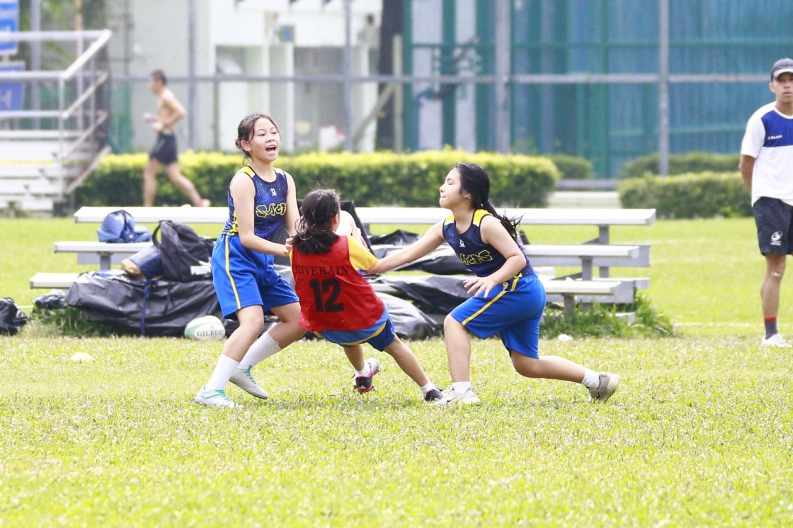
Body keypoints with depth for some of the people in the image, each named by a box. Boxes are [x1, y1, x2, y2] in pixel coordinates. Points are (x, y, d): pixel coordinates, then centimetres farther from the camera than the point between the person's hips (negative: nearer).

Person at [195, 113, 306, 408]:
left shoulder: (285, 181, 5)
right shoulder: (244, 181, -17)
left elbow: (295, 227, -1)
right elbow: (247, 237, -21)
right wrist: (283, 250, -31)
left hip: (262, 262, 8)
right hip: (235, 258, -8)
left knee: (298, 319, 9)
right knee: (253, 320, -25)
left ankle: (243, 367, 18)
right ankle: (211, 391, -25)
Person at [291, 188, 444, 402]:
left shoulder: (297, 249, -14)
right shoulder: (347, 246, -22)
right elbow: (371, 264, -4)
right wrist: (355, 235, 11)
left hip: (324, 327, 4)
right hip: (366, 320, -4)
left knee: (349, 339, 40)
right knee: (393, 344, 24)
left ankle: (362, 374, 62)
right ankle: (429, 390, 31)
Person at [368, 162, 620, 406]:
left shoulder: (486, 224, -20)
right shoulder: (446, 227, 4)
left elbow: (518, 258, -22)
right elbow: (408, 254, 8)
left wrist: (492, 280, -37)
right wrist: (369, 268, 3)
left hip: (519, 290, -9)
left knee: (455, 322, -13)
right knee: (527, 365, 12)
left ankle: (461, 391, -16)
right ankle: (596, 380, 18)